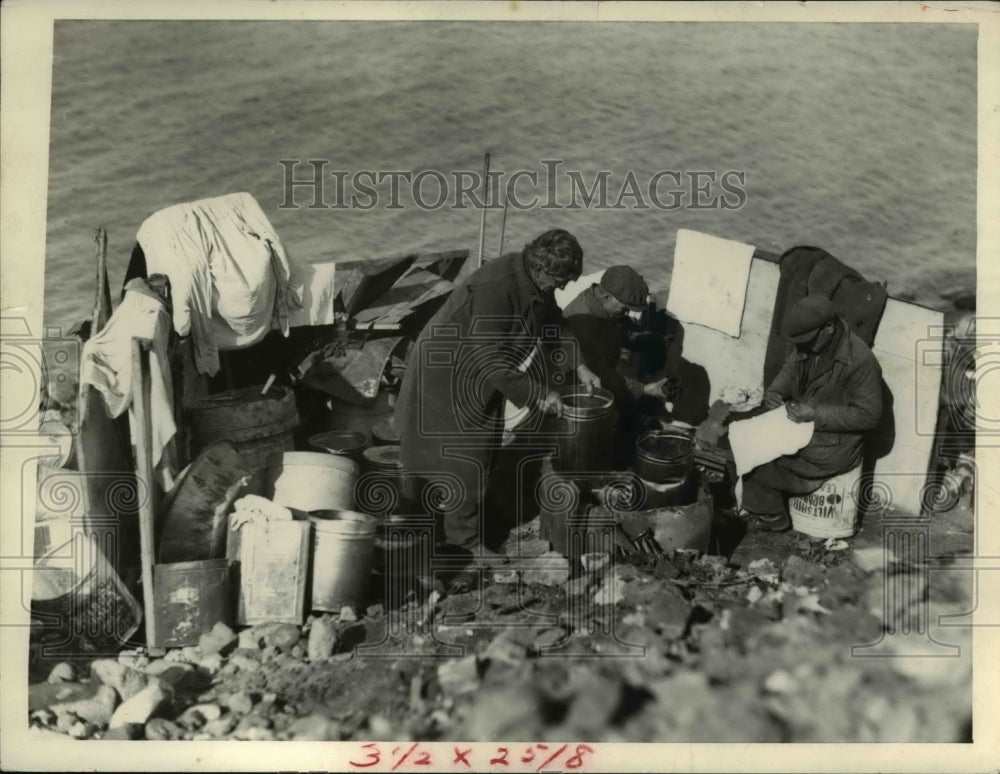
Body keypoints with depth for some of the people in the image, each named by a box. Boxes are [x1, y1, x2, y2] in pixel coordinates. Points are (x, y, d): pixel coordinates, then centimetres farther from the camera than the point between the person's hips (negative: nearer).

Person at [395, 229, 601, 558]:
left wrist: (579, 366, 2)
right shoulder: (495, 288, -34)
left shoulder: (536, 284, -7)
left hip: (481, 375, 9)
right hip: (448, 376, -9)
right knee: (463, 456, -2)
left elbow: (553, 323, 11)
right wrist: (537, 395, -28)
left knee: (479, 449, 16)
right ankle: (464, 537, 12)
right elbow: (490, 359, -34)